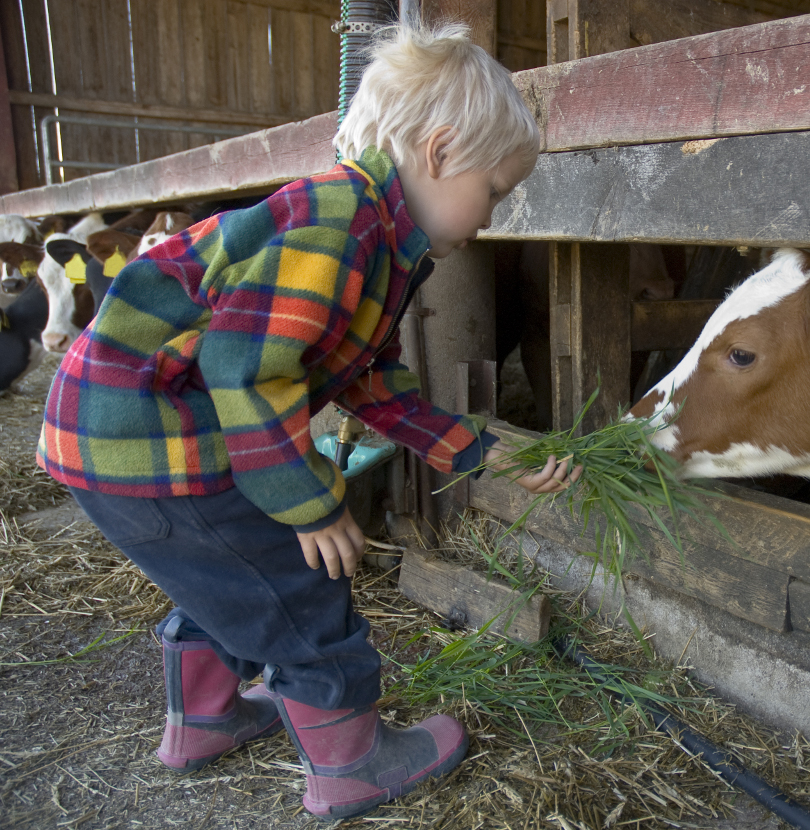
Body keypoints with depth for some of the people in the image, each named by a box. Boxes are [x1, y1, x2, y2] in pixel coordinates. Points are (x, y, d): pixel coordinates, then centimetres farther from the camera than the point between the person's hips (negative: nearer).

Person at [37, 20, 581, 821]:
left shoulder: (381, 246, 12)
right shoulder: (337, 224, -22)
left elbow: (376, 387, 13)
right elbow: (245, 368, -27)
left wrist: (488, 453, 11)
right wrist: (312, 504, -16)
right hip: (144, 438, -10)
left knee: (223, 574, 29)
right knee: (300, 593, 4)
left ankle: (202, 718, 51)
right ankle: (351, 766, 25)